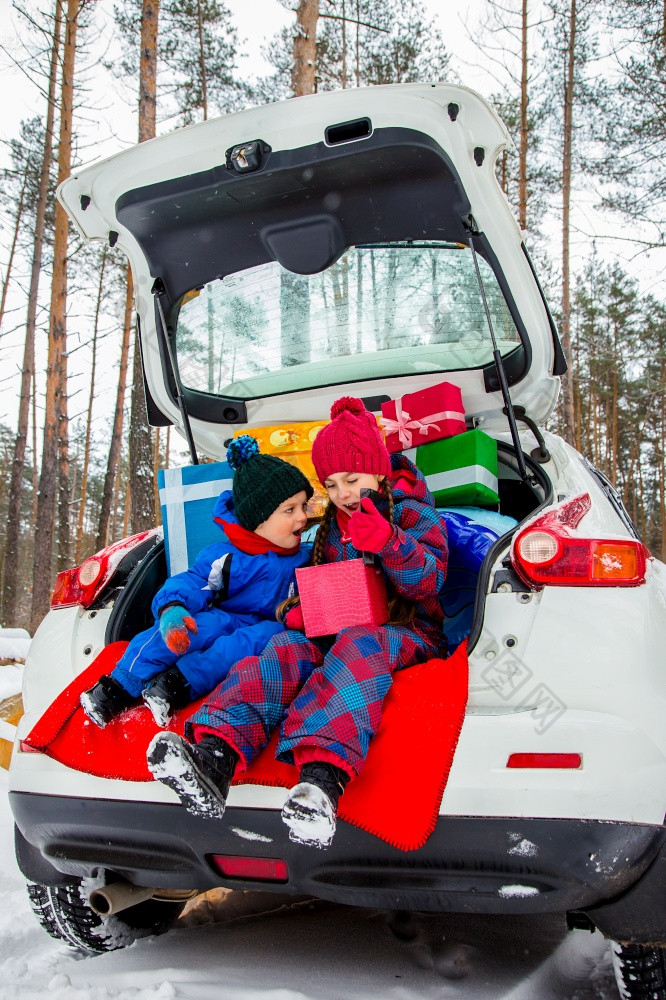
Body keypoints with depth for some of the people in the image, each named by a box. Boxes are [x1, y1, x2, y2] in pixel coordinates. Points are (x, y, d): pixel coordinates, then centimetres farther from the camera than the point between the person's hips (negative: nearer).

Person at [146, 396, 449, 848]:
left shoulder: (413, 513, 4)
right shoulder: (332, 526, 21)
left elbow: (430, 580, -10)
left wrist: (388, 543, -30)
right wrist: (301, 607, -1)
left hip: (408, 633, -5)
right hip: (337, 630, 5)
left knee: (359, 646, -40)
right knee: (287, 649, -28)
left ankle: (323, 777, -65)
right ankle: (213, 757, -52)